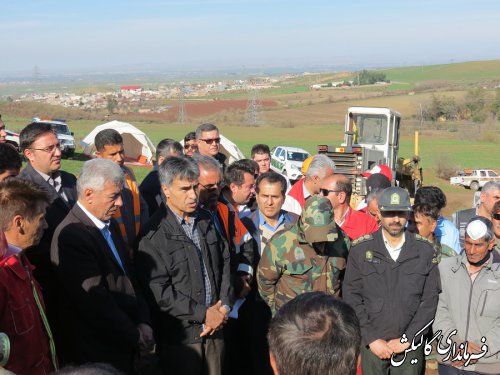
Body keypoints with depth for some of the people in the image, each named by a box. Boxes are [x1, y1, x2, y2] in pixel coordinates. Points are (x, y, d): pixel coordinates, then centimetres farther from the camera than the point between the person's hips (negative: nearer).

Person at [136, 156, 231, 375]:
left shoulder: (205, 220, 7)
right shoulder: (154, 235, -14)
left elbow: (224, 262, 13)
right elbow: (159, 292, -16)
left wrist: (224, 306, 1)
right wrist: (203, 314, -13)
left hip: (215, 326, 5)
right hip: (181, 334, -5)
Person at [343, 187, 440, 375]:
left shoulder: (424, 250, 1)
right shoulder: (360, 249, -2)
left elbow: (430, 300, -1)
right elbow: (352, 298, -3)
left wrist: (408, 339, -7)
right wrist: (371, 339, -9)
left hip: (411, 345, 1)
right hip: (371, 344, 0)